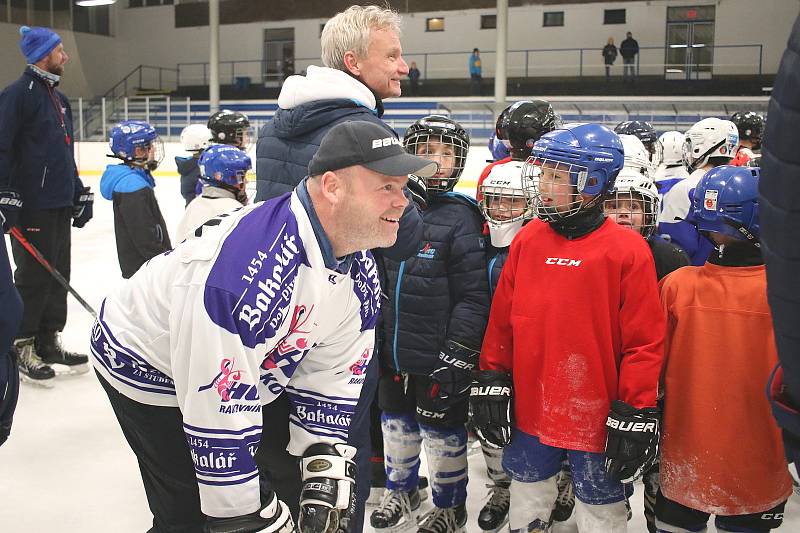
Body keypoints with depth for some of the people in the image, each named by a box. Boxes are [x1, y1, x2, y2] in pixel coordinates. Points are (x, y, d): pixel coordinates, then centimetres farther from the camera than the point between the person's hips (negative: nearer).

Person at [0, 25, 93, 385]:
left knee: (58, 274, 12)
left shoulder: (58, 99, 18)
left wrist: (80, 195, 21)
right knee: (34, 277, -2)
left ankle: (48, 341, 23)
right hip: (31, 207, -9)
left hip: (60, 205, 9)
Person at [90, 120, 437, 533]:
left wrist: (327, 473, -10)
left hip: (250, 370, 8)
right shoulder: (251, 268, -39)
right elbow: (218, 413, -35)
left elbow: (331, 375, -3)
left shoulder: (361, 273, -11)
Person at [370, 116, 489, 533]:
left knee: (442, 435, 10)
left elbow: (473, 297, -14)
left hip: (438, 361, -5)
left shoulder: (461, 219, -13)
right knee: (396, 426, 21)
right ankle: (401, 492, 44)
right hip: (392, 356, 5)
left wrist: (455, 358, -16)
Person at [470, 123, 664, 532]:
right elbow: (501, 318, 6)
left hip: (595, 417, -4)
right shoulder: (527, 240, 0)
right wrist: (491, 380, 5)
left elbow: (644, 342, -12)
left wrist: (635, 414, -11)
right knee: (527, 491, 23)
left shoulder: (628, 251, -13)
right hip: (529, 409, 4)